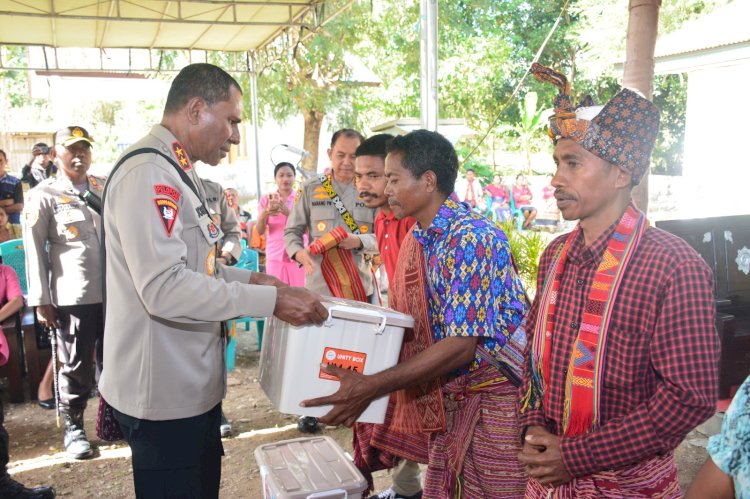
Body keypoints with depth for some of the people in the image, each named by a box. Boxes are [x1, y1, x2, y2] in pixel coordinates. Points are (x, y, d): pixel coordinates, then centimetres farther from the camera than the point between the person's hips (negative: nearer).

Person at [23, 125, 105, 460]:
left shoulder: (106, 189, 12)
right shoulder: (43, 195, 0)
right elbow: (34, 250, -2)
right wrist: (41, 301, -7)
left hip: (113, 291, 4)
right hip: (73, 296, -3)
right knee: (77, 367, 6)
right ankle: (73, 428, 23)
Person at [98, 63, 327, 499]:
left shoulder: (175, 170, 13)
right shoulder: (149, 172, -21)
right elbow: (164, 288, -29)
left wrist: (251, 279, 6)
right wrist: (270, 301, -27)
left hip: (192, 382, 10)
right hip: (165, 395, -10)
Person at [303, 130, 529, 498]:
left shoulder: (472, 237, -21)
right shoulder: (421, 238, 6)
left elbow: (460, 346, -24)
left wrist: (370, 387, -25)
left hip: (494, 395, -7)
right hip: (450, 397, 8)